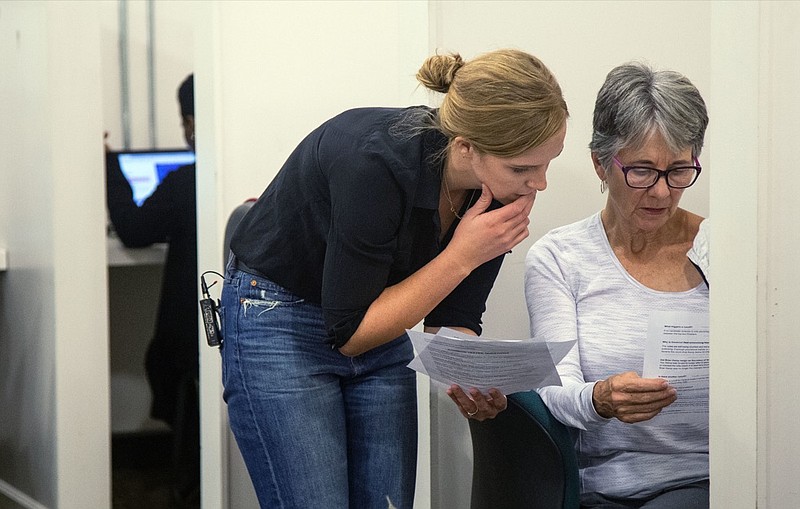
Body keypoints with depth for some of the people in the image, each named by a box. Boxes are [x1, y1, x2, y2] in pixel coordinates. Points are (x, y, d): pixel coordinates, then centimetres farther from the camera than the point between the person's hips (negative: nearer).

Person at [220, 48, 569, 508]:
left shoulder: (505, 189, -14)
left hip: (378, 336, 6)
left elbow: (453, 319, -4)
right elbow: (349, 332, -24)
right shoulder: (374, 162, -33)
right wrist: (462, 256, -28)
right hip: (279, 323, -6)